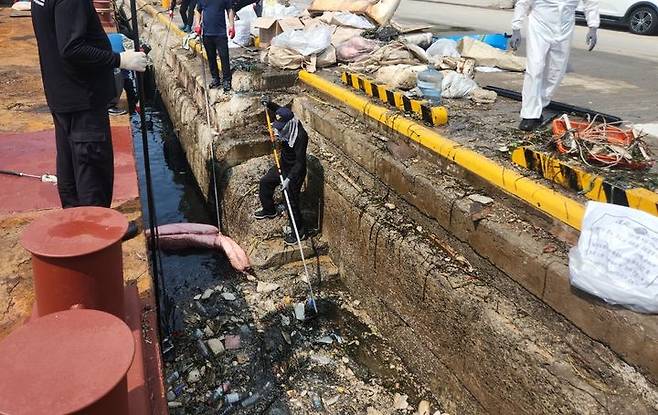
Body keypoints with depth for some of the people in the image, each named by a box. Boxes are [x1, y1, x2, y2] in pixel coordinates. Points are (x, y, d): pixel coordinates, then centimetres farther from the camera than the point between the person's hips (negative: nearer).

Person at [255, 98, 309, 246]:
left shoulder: (300, 136, -33)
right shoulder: (285, 126, -10)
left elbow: (300, 162, -32)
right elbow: (279, 110, 13)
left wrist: (289, 179, -39)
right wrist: (268, 104, -7)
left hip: (295, 170, -9)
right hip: (283, 165, 9)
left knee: (292, 202, -3)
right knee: (265, 182, 22)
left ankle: (298, 232, 14)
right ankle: (269, 211, 46)